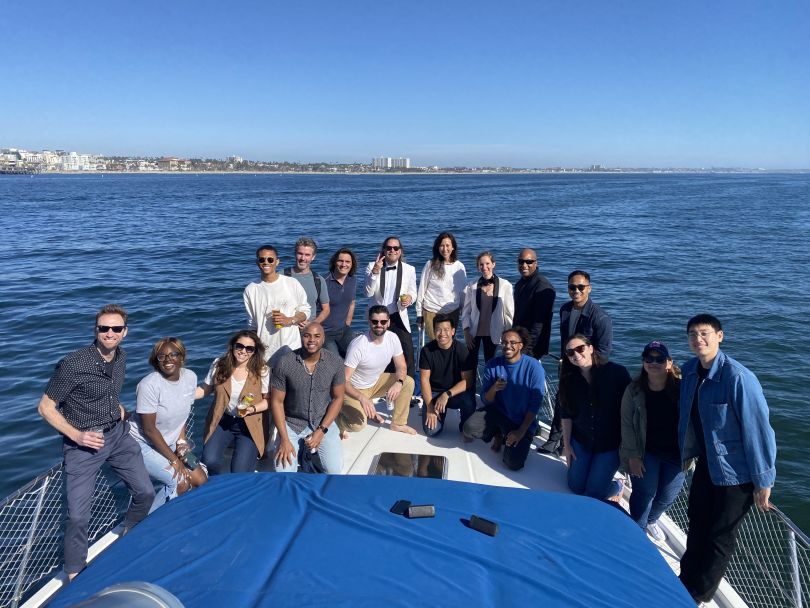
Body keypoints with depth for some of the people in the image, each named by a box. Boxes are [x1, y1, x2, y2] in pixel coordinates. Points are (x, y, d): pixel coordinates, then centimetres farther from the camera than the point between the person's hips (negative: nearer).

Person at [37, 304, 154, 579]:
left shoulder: (121, 356, 0)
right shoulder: (73, 365, -22)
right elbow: (45, 407, -14)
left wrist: (117, 407, 6)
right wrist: (76, 435, -21)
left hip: (118, 434, 6)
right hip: (83, 443, -6)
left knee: (146, 492, 10)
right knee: (78, 516, -5)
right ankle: (74, 576, 19)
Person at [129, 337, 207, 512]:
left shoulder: (190, 377, -5)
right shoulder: (149, 385, -24)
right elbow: (149, 429, -20)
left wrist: (181, 442, -4)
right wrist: (174, 460, -17)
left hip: (170, 444, 7)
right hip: (143, 444, -7)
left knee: (201, 480, -3)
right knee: (180, 482, -21)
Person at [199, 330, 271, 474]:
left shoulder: (262, 371, -9)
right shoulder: (219, 365, -2)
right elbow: (205, 389, 9)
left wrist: (252, 409, -21)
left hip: (250, 425, -2)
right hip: (222, 421, 2)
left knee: (240, 472, -17)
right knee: (209, 461, -20)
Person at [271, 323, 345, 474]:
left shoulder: (336, 362, -10)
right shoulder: (285, 363, -14)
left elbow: (337, 398, -2)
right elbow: (277, 401, -8)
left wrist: (321, 431, -12)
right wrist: (284, 439, -14)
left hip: (323, 423, 1)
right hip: (291, 423, -1)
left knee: (334, 469, -16)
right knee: (283, 472, -17)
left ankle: (311, 453, 17)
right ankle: (299, 450, 17)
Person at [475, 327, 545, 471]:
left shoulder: (534, 367, -16)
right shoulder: (493, 365, -7)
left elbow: (535, 403, -13)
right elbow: (485, 400, -6)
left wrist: (522, 431, -17)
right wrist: (493, 389, -29)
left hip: (523, 422, -3)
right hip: (497, 414, 3)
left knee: (514, 463, -19)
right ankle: (498, 434, 9)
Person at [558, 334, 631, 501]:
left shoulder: (617, 372, -18)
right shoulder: (569, 379, -6)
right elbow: (566, 414, 1)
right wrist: (566, 444, 3)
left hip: (610, 443, -4)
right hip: (580, 441, 4)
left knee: (594, 494, 0)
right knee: (575, 487, 11)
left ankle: (616, 487, 31)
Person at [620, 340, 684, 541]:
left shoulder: (682, 388, -13)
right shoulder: (634, 390, -10)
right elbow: (627, 424, -7)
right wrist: (633, 456, -9)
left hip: (676, 454, 1)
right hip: (646, 452, -1)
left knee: (667, 496, 13)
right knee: (645, 493, 0)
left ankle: (651, 521, 44)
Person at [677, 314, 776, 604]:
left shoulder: (737, 377, -27)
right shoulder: (690, 370, -5)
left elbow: (758, 430, -23)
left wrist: (763, 482, -18)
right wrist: (687, 450, 15)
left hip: (736, 471, -7)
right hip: (706, 462, 7)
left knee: (720, 536, 11)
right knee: (697, 524, 24)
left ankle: (697, 594, 31)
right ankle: (686, 579, 45)